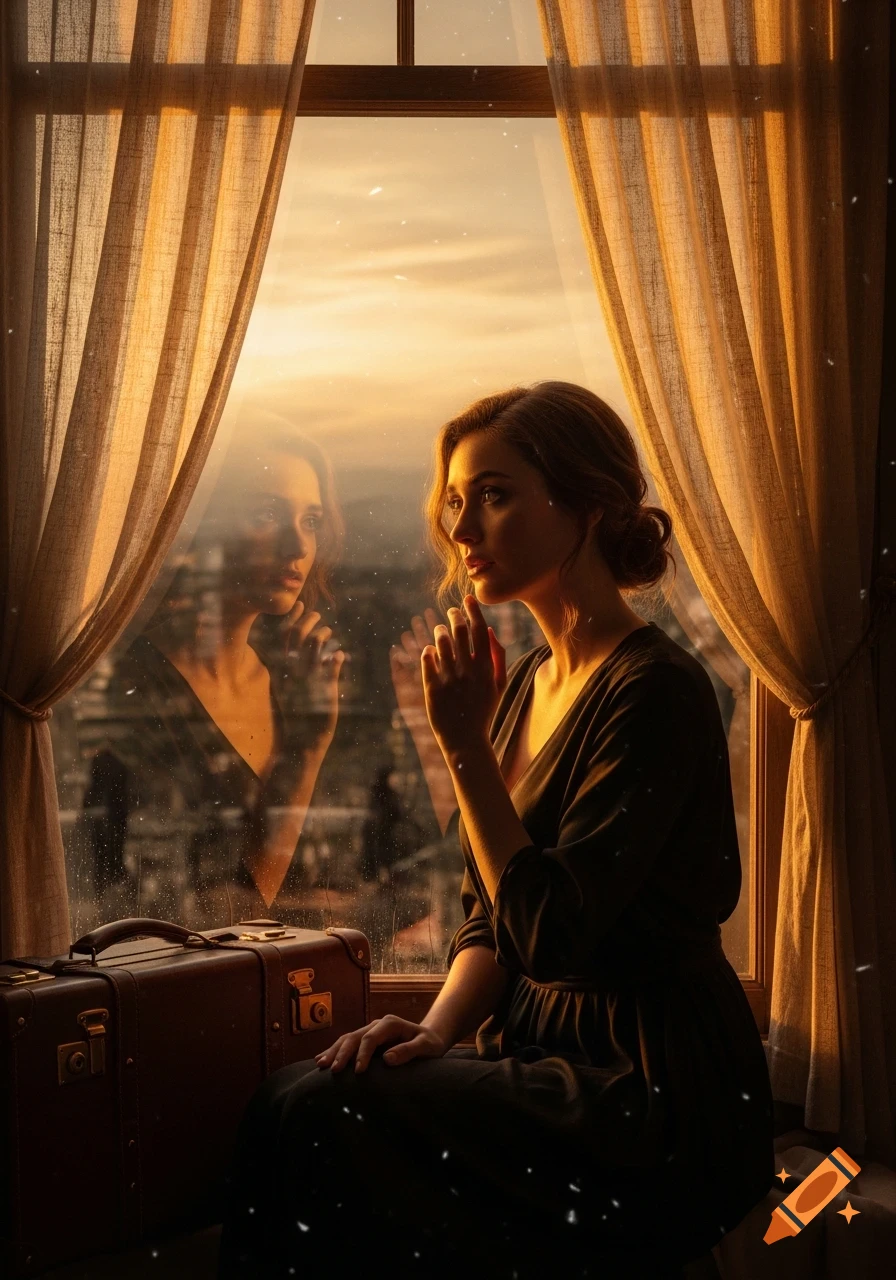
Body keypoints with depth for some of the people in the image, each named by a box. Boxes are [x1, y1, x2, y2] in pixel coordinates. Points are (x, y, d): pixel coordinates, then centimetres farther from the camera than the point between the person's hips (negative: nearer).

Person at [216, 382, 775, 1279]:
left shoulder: (654, 692, -16)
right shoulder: (524, 684, 11)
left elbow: (551, 931, -21)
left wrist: (464, 743, -18)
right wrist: (436, 1028, -5)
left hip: (661, 1103, -8)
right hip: (550, 1057, 8)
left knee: (307, 1115, -20)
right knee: (299, 1096, -12)